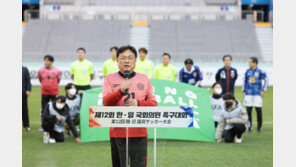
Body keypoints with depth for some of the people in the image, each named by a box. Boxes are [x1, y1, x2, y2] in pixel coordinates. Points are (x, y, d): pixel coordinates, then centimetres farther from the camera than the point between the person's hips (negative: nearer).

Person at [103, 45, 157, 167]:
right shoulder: (109, 79, 7)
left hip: (139, 133, 1)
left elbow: (153, 103, 10)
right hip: (117, 132, 0)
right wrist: (121, 91, -23)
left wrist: (138, 103, -10)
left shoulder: (144, 79, 12)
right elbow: (106, 102, -6)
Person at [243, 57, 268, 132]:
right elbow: (245, 81, 18)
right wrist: (244, 91, 13)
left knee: (258, 110, -3)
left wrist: (263, 90, -7)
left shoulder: (260, 71, -5)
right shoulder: (247, 71, 9)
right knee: (248, 110, 2)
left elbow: (266, 81, -1)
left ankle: (259, 127, 10)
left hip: (257, 94, -4)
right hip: (248, 94, 4)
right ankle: (249, 127, 12)